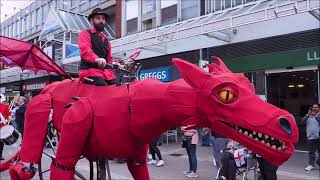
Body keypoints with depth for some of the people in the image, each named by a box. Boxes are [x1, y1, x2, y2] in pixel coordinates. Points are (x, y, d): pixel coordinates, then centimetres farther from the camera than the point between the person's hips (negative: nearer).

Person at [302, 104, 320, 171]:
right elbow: (303, 122, -3)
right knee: (311, 152, 4)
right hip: (311, 137, 2)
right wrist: (307, 115, -15)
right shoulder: (308, 116, 11)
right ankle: (311, 165, 8)